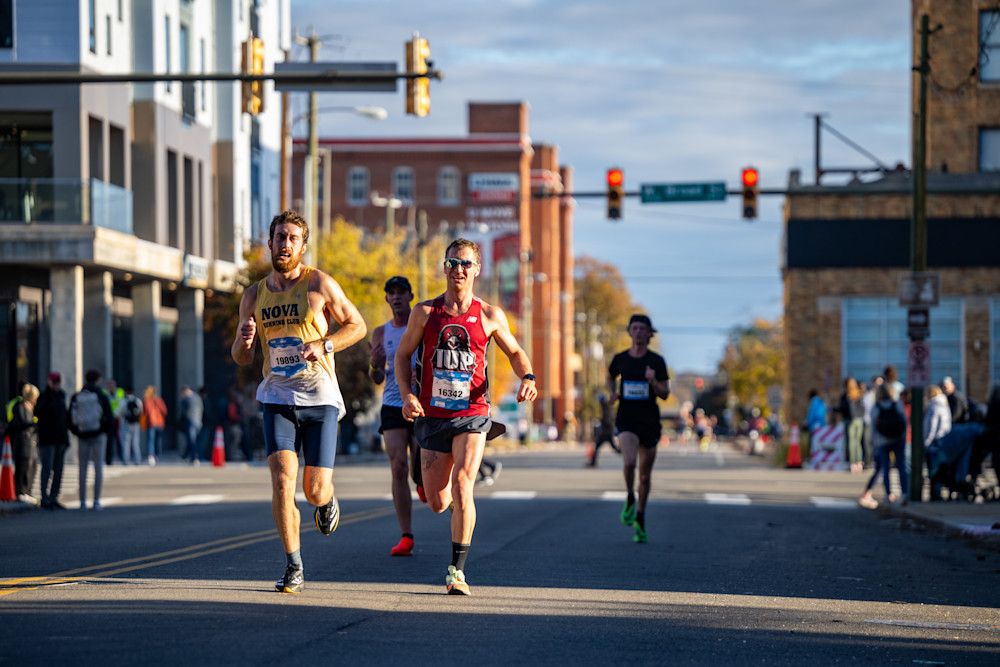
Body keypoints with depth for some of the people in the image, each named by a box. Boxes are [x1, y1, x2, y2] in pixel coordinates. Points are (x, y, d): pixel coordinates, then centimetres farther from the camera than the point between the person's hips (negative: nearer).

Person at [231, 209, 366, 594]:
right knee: (282, 482, -14)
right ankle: (294, 569, -3)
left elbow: (357, 326, 5)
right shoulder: (254, 295, 8)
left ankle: (326, 500, 36)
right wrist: (244, 340, -10)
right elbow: (240, 358, 13)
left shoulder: (320, 284, -2)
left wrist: (324, 346, -12)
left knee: (315, 490, -3)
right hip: (277, 399, 2)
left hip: (320, 399, -2)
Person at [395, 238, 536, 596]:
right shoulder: (425, 312, 2)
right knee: (437, 503, 5)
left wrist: (527, 378, -7)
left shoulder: (490, 316, 1)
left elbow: (515, 352, 14)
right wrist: (406, 395, -7)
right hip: (432, 415, 2)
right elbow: (402, 354, 9)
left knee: (461, 487, -21)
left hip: (471, 413, -2)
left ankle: (457, 570, -13)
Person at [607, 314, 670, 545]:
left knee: (645, 475, 8)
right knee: (629, 462, -26)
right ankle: (630, 500, 2)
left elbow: (665, 394, -3)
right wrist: (612, 392, 4)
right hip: (626, 420, 0)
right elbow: (611, 376, 24)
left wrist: (653, 382, -22)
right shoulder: (620, 359, 2)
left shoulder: (656, 361, -3)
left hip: (650, 422, 0)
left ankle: (640, 519, 28)